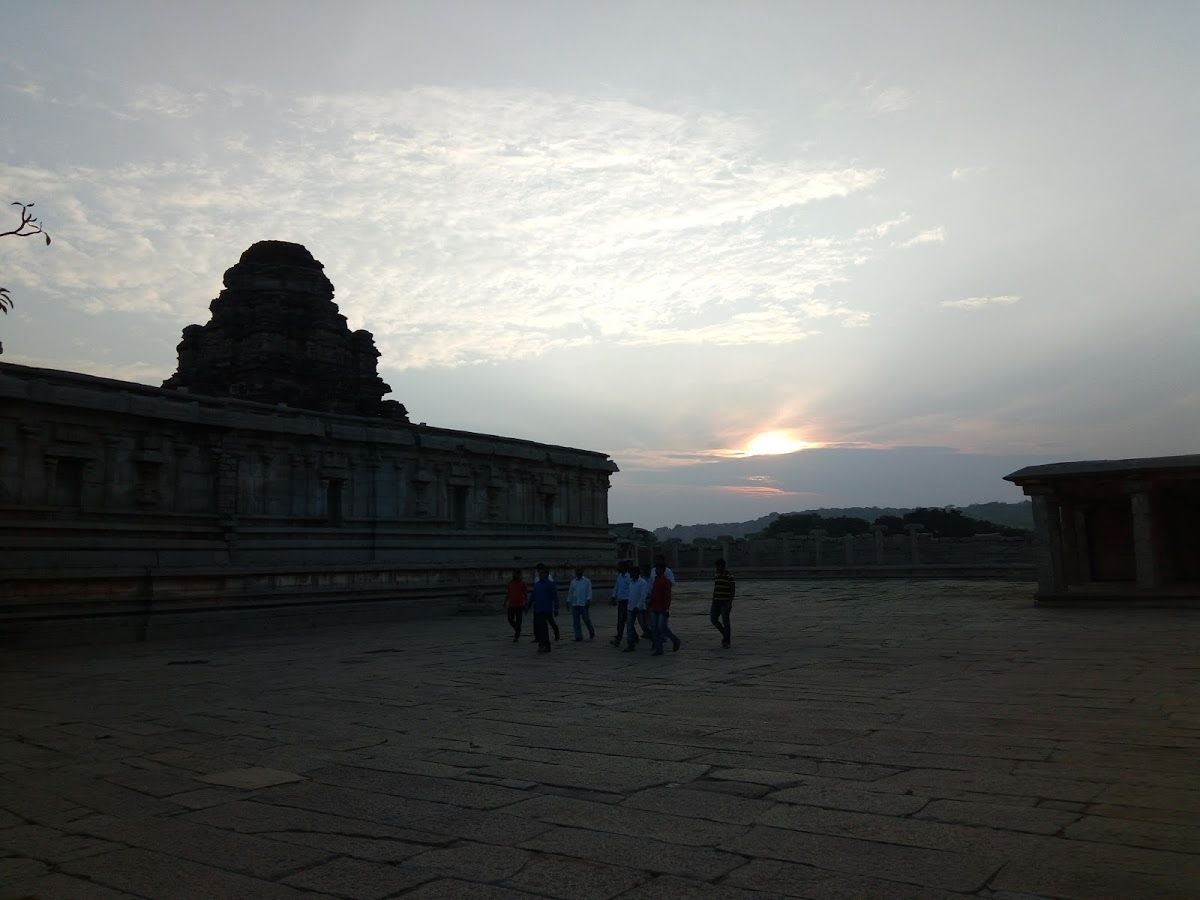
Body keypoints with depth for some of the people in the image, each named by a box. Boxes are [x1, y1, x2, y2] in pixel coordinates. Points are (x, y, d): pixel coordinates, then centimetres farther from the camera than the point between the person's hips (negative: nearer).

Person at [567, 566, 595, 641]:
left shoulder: (587, 581, 1)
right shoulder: (573, 581, 13)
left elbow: (589, 591, -4)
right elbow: (570, 592, 17)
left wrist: (588, 600, -15)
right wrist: (568, 601, 13)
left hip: (584, 604, -4)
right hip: (574, 604, 4)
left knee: (586, 619, -3)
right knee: (576, 621, 2)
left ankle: (592, 633, 19)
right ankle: (578, 637, 8)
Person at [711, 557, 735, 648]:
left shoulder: (729, 576, -11)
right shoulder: (716, 576, 10)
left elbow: (733, 590, -14)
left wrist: (730, 602, -22)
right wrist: (713, 603, 13)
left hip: (726, 602, -7)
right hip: (717, 602, 7)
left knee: (725, 621, -5)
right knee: (713, 620, -1)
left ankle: (727, 642, 6)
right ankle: (725, 633, 20)